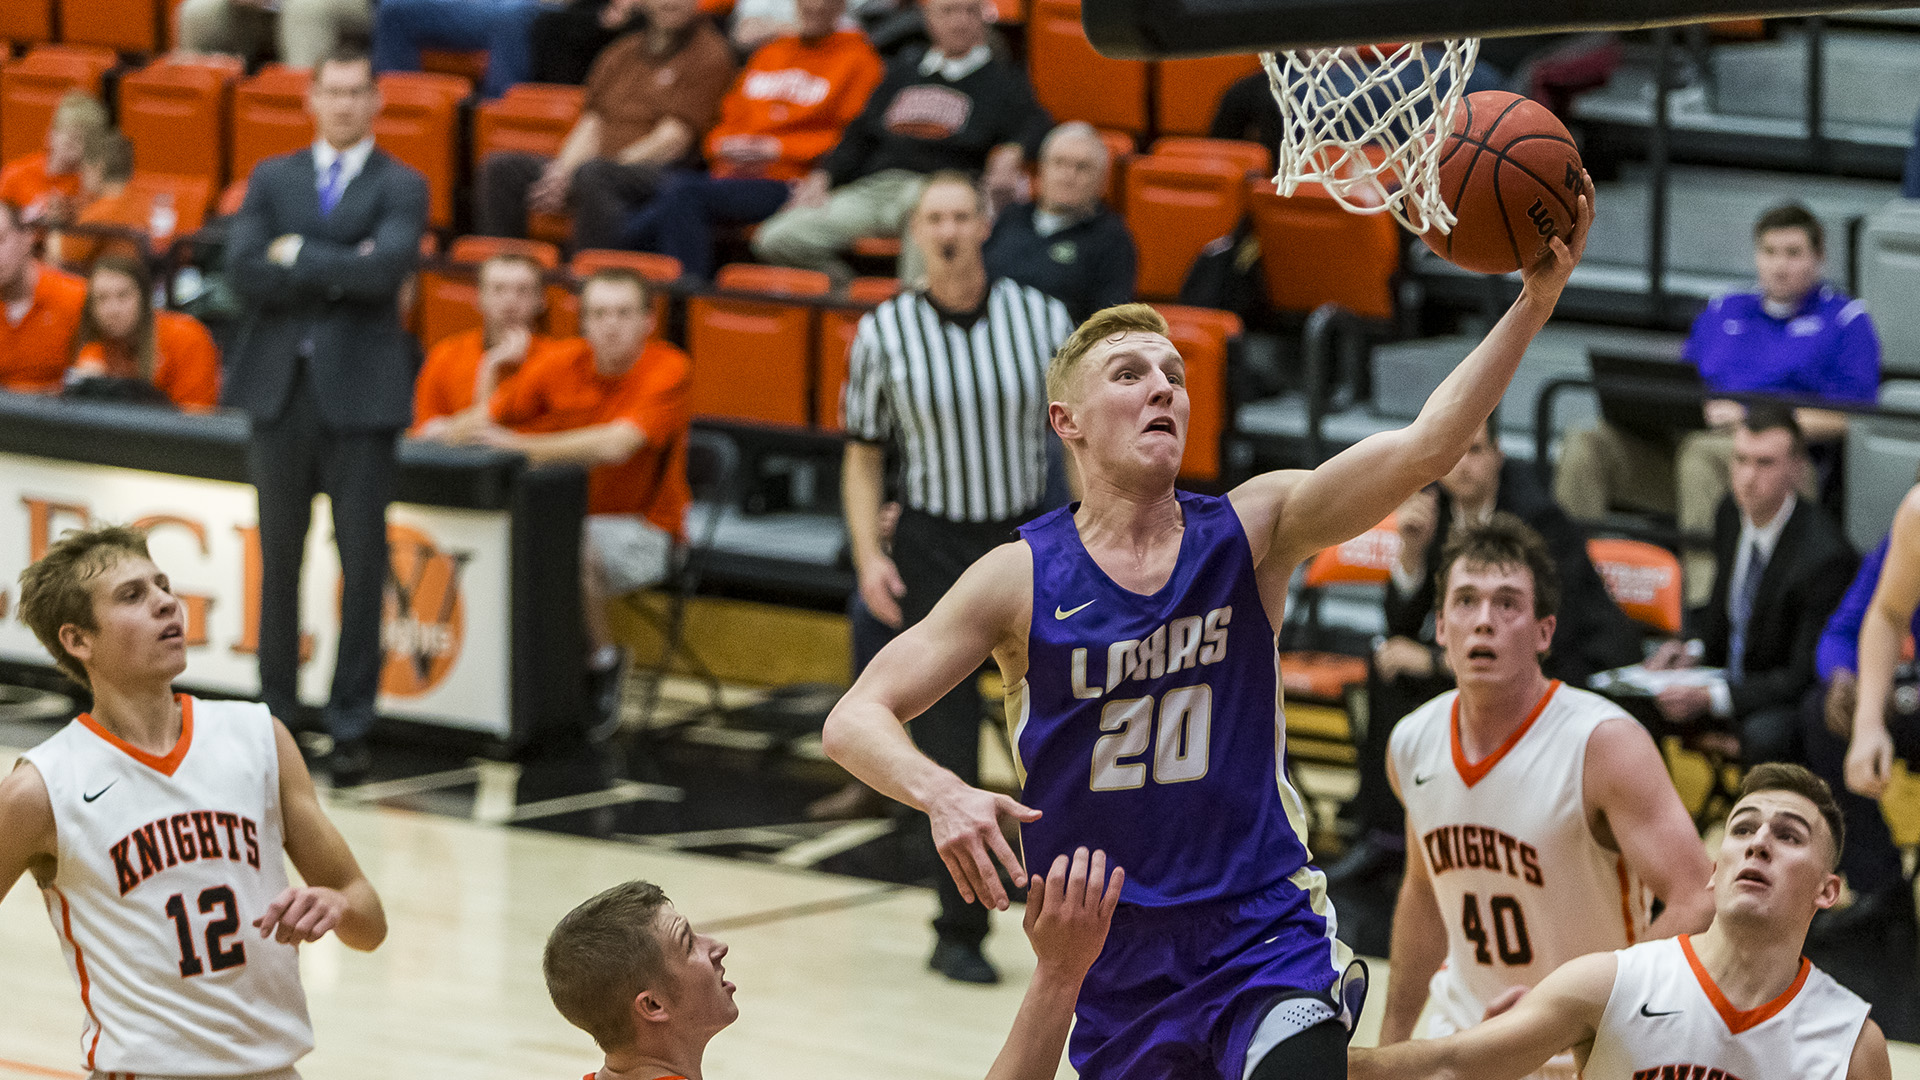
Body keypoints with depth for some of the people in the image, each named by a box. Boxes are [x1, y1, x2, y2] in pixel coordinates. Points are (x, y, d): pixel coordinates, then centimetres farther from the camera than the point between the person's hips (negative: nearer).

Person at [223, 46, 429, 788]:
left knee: (362, 564, -1)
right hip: (280, 386, 3)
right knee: (279, 560, 9)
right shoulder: (272, 179, 11)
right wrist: (340, 273, -12)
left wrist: (299, 256, -9)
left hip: (359, 391, -2)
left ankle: (351, 726, 5)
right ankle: (275, 714, 18)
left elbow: (387, 267, -16)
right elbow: (244, 272, -4)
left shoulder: (401, 189, 3)